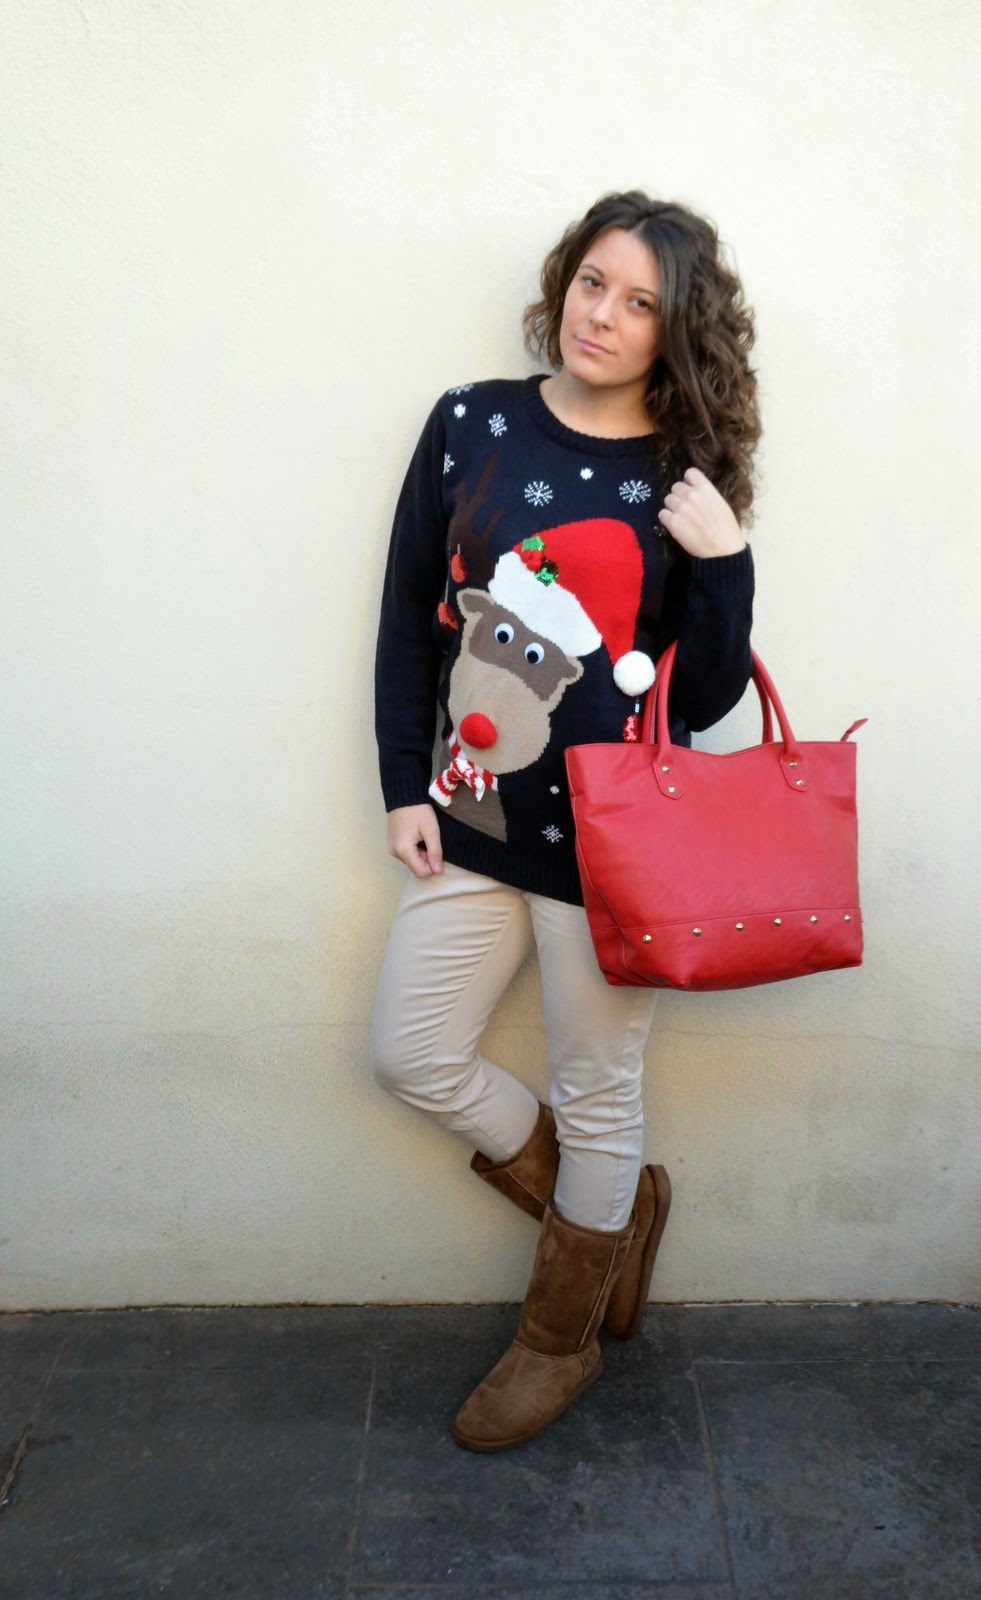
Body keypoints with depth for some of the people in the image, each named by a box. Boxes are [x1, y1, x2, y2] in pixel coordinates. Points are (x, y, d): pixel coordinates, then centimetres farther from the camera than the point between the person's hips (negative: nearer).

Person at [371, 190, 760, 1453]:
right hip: (475, 817, 4)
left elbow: (707, 699, -5)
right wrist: (405, 787, 1)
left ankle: (560, 1339, 38)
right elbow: (410, 616, 5)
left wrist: (723, 562, -20)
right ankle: (614, 1203, 37)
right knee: (411, 1055, 11)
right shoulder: (471, 424, 1)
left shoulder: (686, 480, -5)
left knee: (595, 1093, 11)